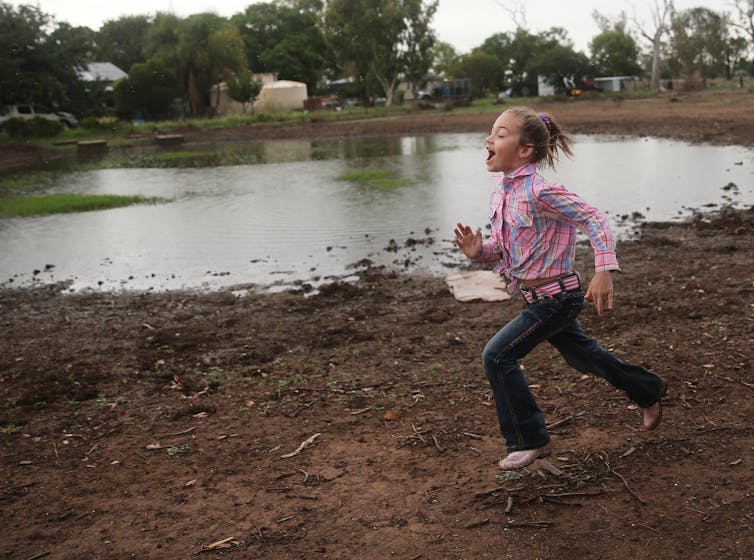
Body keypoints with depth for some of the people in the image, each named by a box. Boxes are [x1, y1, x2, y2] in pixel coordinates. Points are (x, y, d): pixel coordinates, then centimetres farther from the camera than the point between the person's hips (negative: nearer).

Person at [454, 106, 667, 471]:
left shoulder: (539, 191, -24)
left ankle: (528, 441, 5)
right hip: (541, 296, 9)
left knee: (497, 356, -11)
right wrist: (479, 252, -10)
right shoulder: (500, 192, 2)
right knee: (579, 354, 25)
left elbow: (593, 220, -23)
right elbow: (503, 247, 10)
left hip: (555, 295, -9)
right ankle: (648, 392, 49)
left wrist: (604, 271, -32)